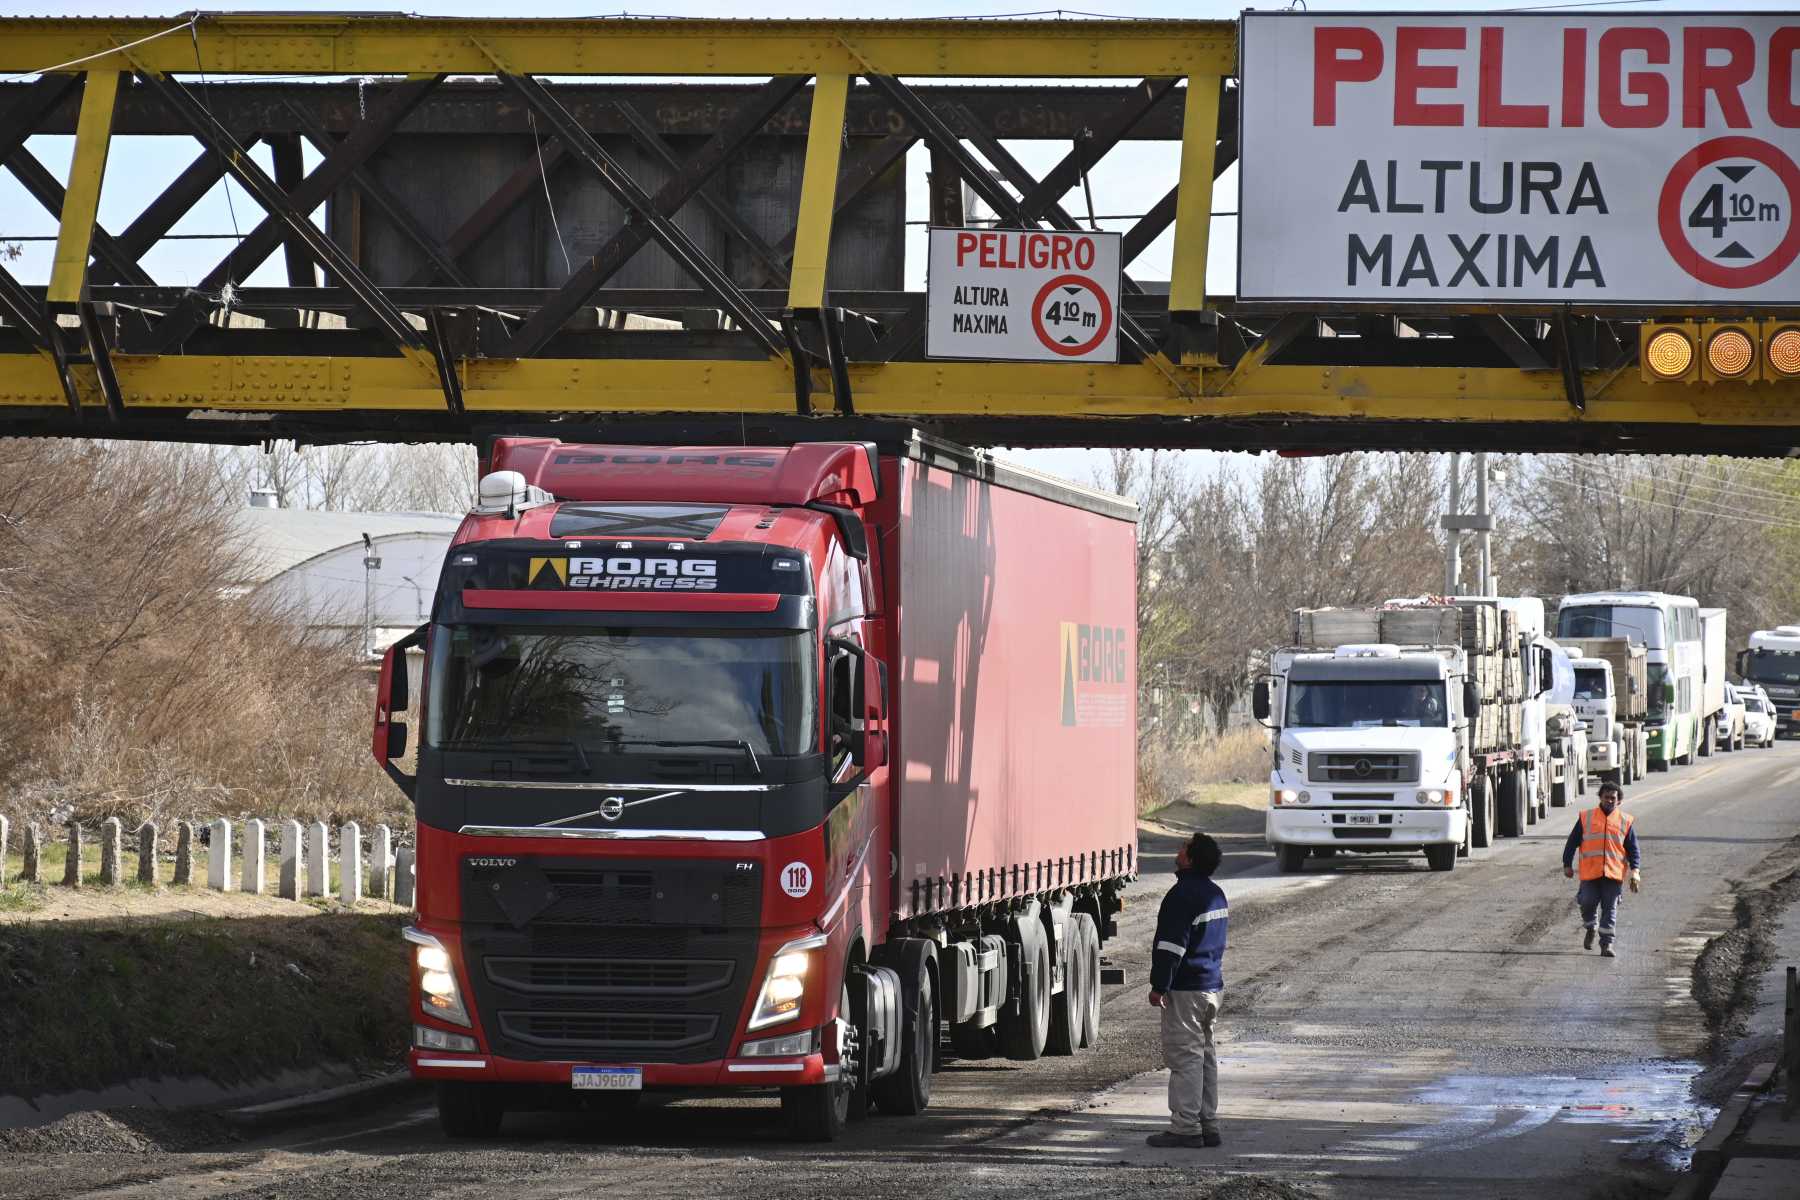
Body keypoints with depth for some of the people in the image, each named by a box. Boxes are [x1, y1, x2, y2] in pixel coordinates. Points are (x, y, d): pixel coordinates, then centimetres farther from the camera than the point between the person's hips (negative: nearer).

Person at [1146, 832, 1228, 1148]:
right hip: (1212, 986, 9)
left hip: (1186, 989, -9)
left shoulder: (1183, 895, -16)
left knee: (1185, 1056, -7)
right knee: (1205, 1056, 14)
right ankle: (1208, 1124, 16)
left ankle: (1185, 1127, -8)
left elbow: (1171, 945, -19)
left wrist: (1159, 986, -15)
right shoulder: (1215, 894, 14)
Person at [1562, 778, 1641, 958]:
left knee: (1610, 909, -2)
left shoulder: (1626, 821, 9)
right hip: (1590, 872, 0)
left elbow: (1633, 849, 9)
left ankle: (1607, 944, 2)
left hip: (1614, 874, 0)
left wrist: (1634, 872, 0)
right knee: (1588, 903, -4)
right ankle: (1590, 929, 27)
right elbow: (1572, 842, 9)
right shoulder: (1586, 818, 7)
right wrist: (1567, 865, 5)